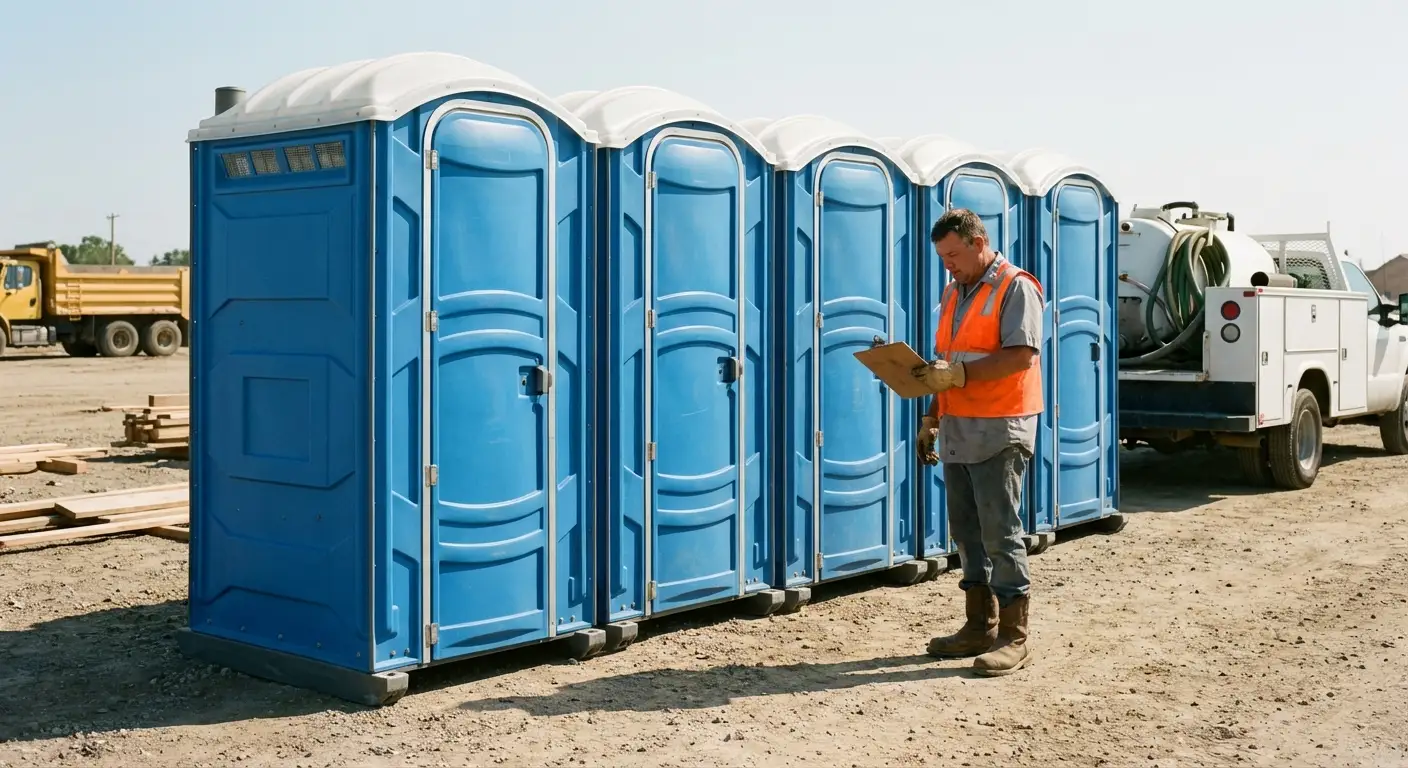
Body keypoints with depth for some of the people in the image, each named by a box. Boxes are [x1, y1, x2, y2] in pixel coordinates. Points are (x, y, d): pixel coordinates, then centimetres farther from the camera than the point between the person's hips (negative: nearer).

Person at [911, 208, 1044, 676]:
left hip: (998, 431, -8)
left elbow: (1022, 356, -19)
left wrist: (959, 373, -23)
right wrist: (931, 419, 17)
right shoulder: (954, 293, 18)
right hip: (957, 431, 8)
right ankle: (979, 626, 21)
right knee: (967, 532, 11)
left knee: (1000, 532, -6)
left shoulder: (1015, 288, -7)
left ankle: (1013, 638, 0)